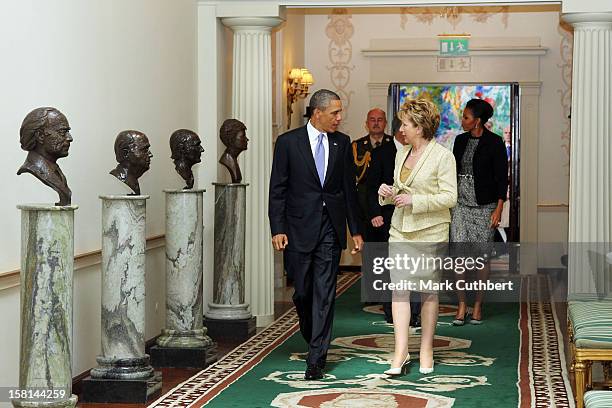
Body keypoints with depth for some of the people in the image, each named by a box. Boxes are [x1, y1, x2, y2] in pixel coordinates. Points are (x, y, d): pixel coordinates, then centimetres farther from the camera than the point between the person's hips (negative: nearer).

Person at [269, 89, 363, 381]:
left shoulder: (342, 143, 6)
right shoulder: (288, 142, -2)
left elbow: (349, 189, 10)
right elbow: (277, 190, -2)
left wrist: (355, 230, 7)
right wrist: (278, 229, -9)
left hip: (331, 229, 1)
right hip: (300, 229, -1)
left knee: (324, 294, -3)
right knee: (302, 291, 8)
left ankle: (316, 358, -1)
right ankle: (313, 338, 33)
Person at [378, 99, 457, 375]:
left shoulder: (442, 156, -8)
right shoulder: (401, 155, 13)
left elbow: (450, 197, -12)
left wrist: (415, 201, -19)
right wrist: (388, 193, 1)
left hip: (430, 232, -5)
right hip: (400, 230, 5)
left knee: (427, 290, 5)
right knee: (398, 288, -5)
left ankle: (426, 351, 17)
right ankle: (400, 353, -7)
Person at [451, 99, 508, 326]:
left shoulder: (494, 143, -6)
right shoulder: (460, 141, 10)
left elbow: (501, 177, -7)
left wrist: (499, 209, -13)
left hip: (484, 206, -4)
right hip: (461, 204, 4)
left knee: (481, 255, 2)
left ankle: (478, 305, 13)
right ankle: (461, 306, 2)